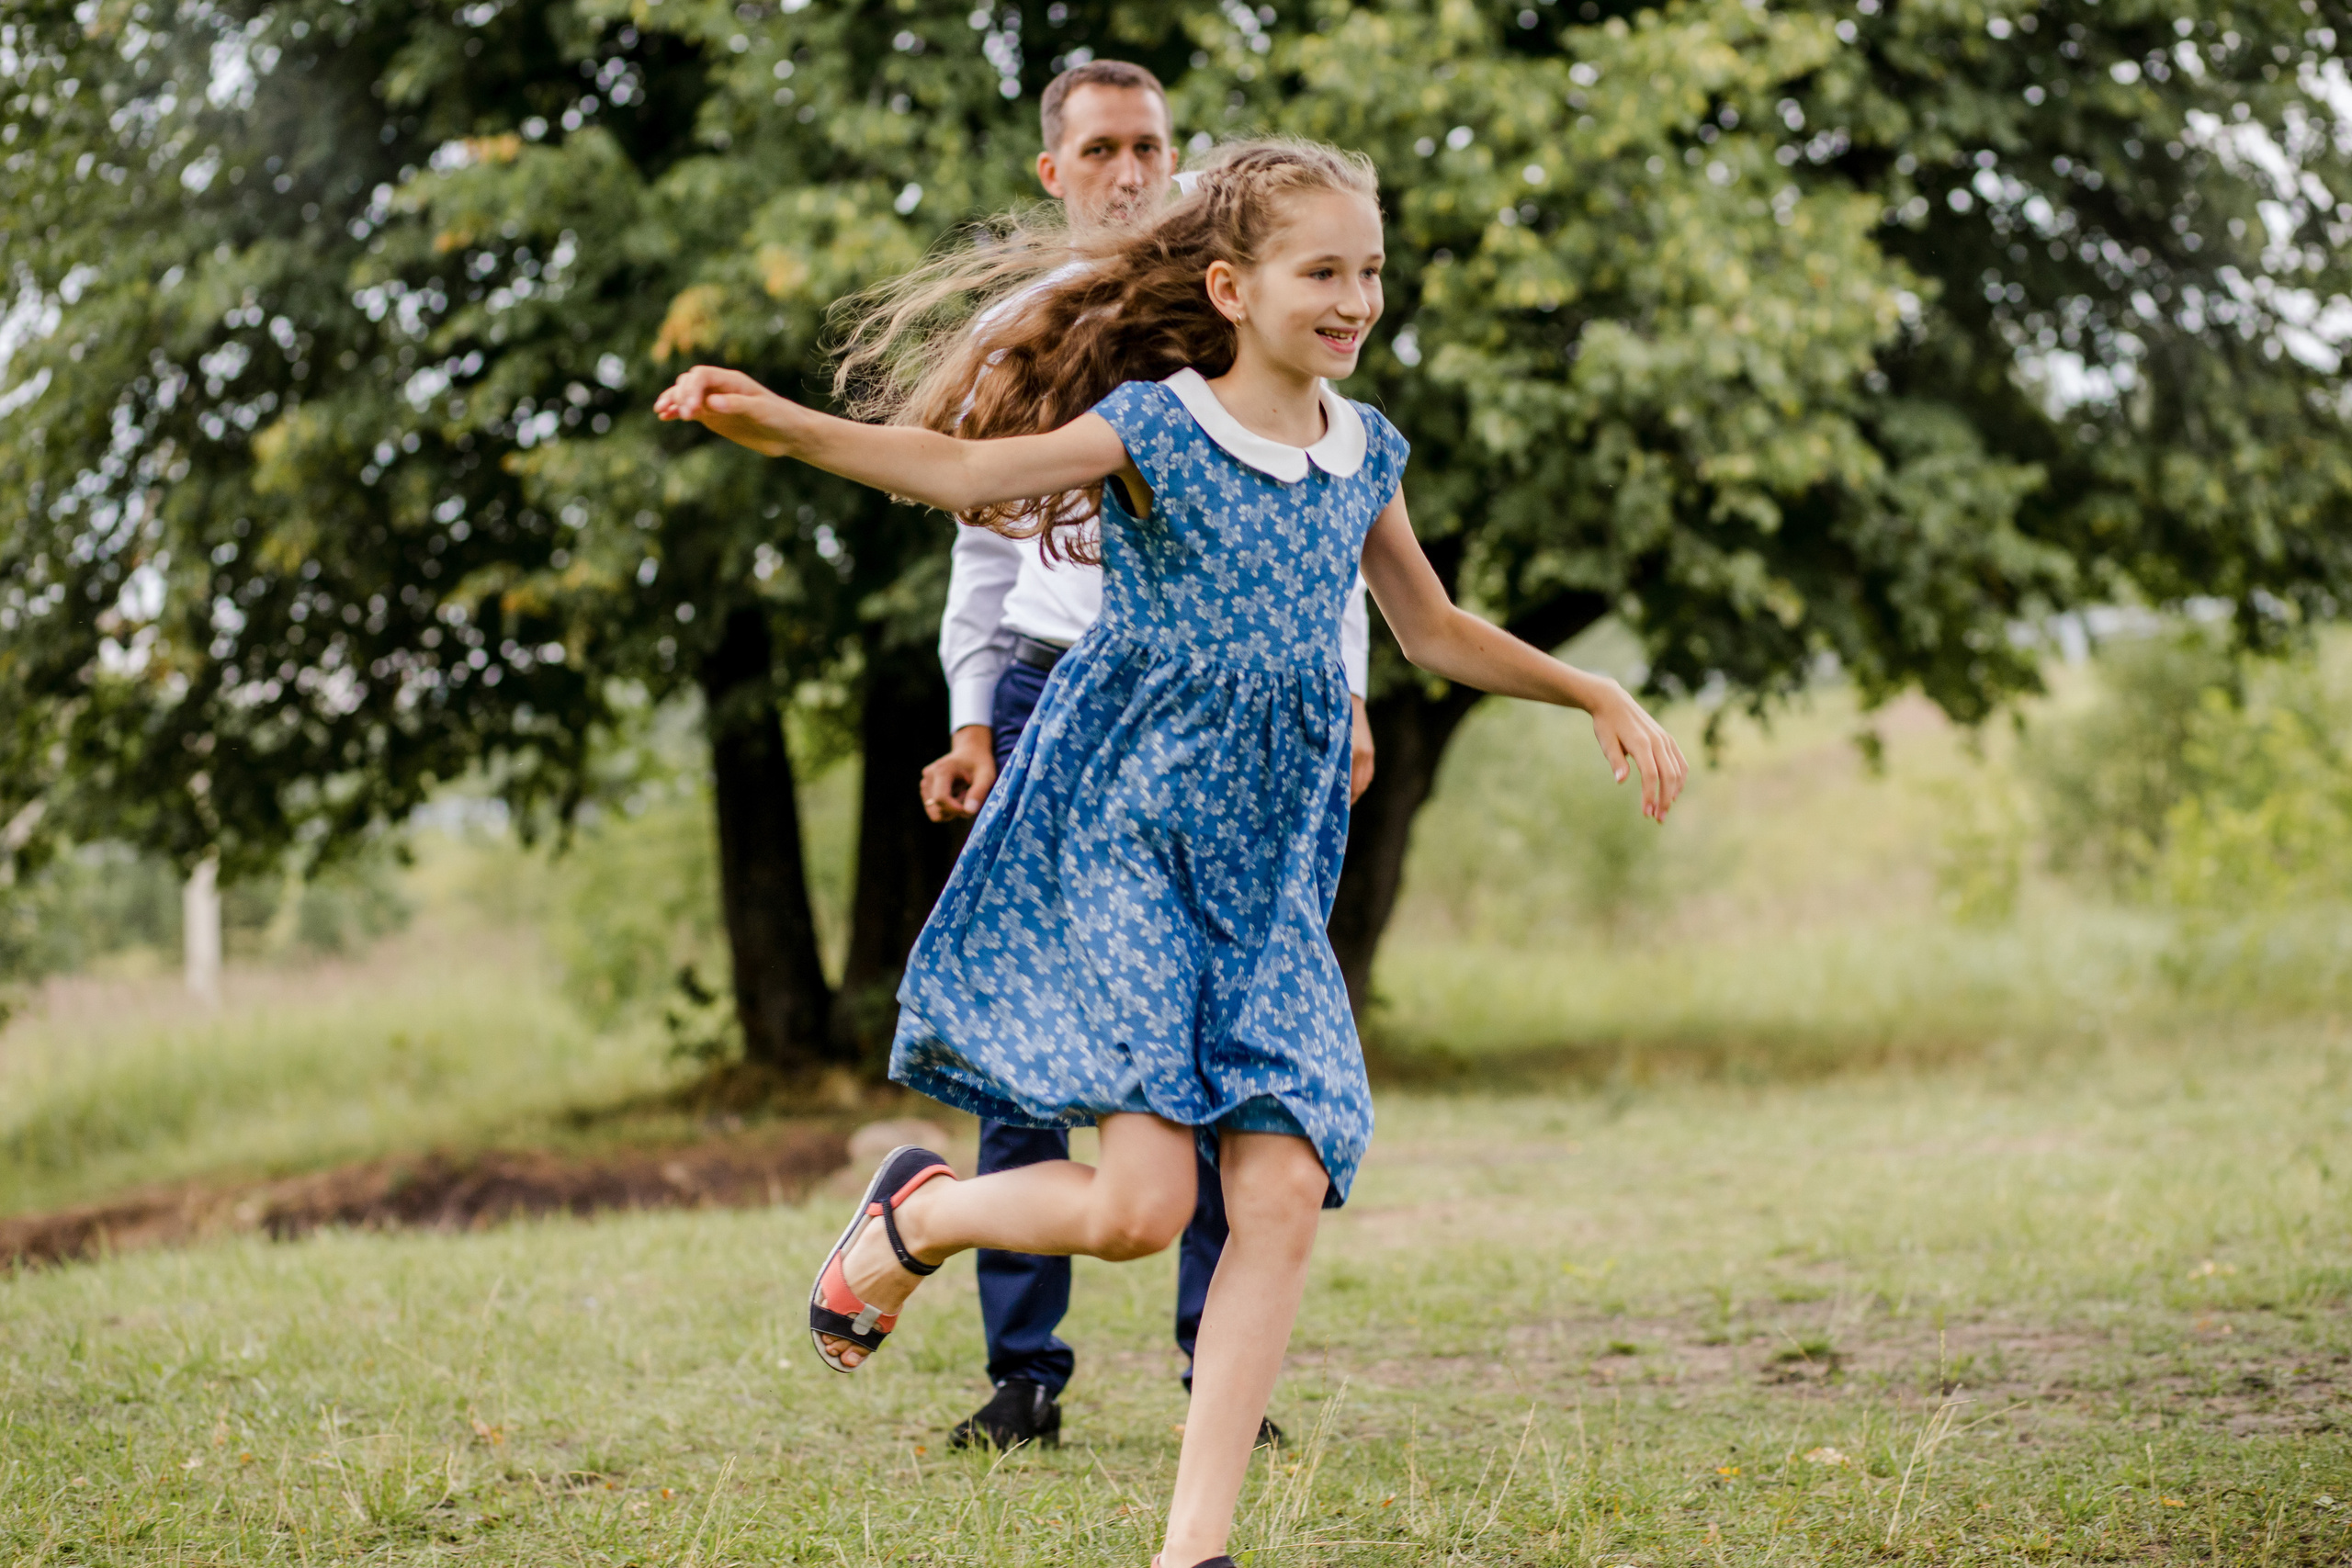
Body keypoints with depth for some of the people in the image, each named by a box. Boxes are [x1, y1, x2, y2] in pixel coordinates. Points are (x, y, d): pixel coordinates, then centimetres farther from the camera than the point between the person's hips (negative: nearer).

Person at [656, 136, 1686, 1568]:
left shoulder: (1366, 454, 10)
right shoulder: (1155, 426, -8)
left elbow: (1436, 631, 25)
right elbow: (959, 466, -22)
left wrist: (1598, 695, 20)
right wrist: (781, 425, -38)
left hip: (1268, 869, 6)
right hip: (1120, 840, -5)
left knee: (1285, 1194, -8)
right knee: (1139, 1206, -14)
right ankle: (912, 1217, 18)